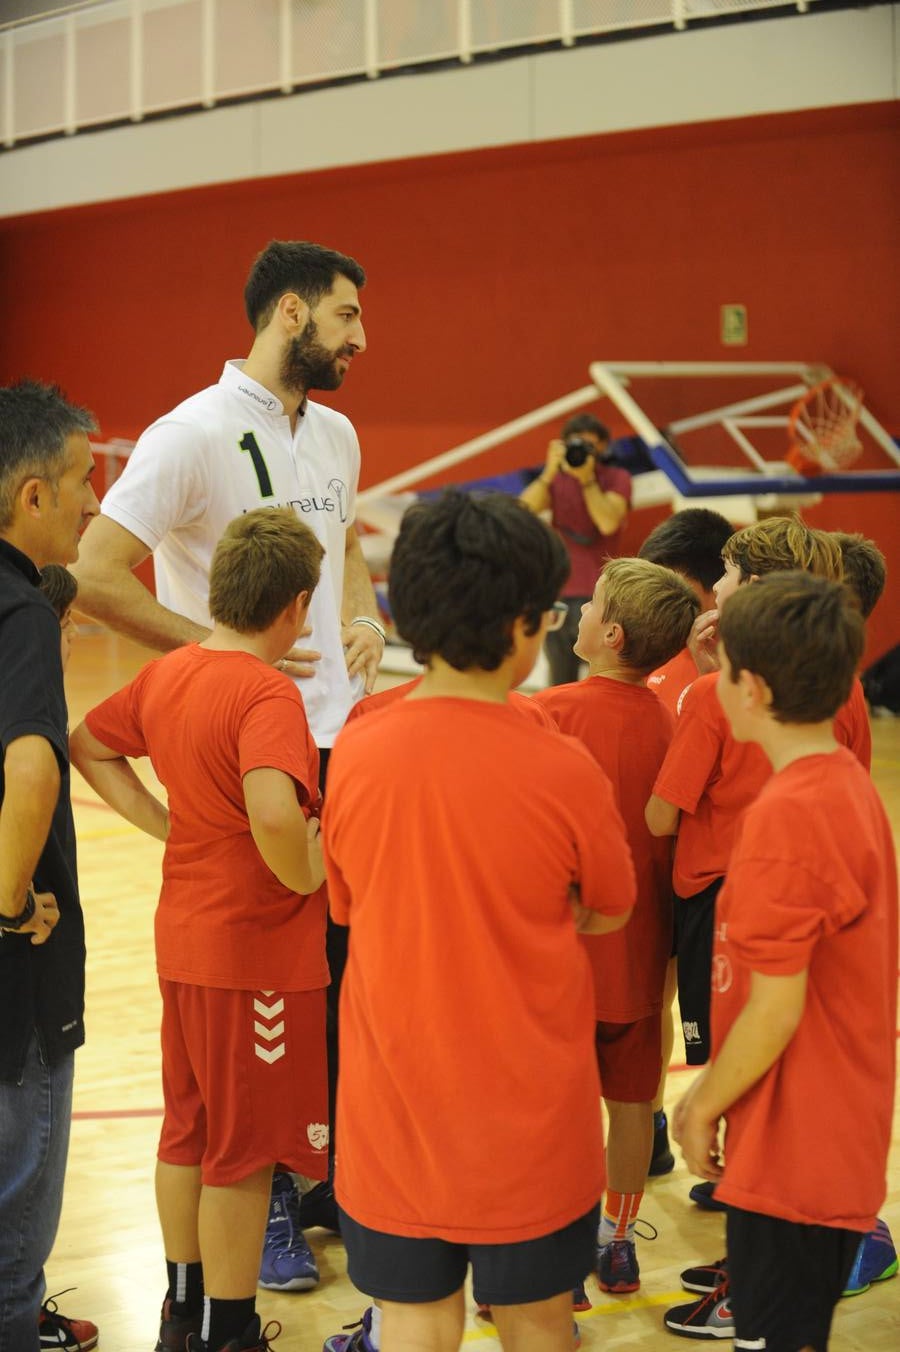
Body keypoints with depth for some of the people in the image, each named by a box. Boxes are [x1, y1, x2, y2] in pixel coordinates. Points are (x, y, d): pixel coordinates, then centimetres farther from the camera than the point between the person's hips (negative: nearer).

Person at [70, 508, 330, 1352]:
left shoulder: (165, 674, 2)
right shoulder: (268, 695, -22)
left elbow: (88, 745, 17)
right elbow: (275, 814, -39)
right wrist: (305, 875, -20)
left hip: (183, 939, 8)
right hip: (260, 950, -8)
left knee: (188, 1130, 20)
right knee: (245, 1152, 6)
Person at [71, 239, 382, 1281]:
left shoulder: (337, 434, 11)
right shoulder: (194, 434, -13)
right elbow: (96, 577, -18)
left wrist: (364, 616, 6)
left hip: (342, 740, 7)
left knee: (347, 968, 13)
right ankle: (263, 1202, 19)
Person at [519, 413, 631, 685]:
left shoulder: (616, 478, 3)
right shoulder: (556, 480, 12)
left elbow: (608, 523, -14)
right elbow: (525, 509, -6)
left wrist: (587, 479, -16)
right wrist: (549, 472, -16)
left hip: (597, 595, -4)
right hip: (558, 591, 4)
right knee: (560, 683, 9)